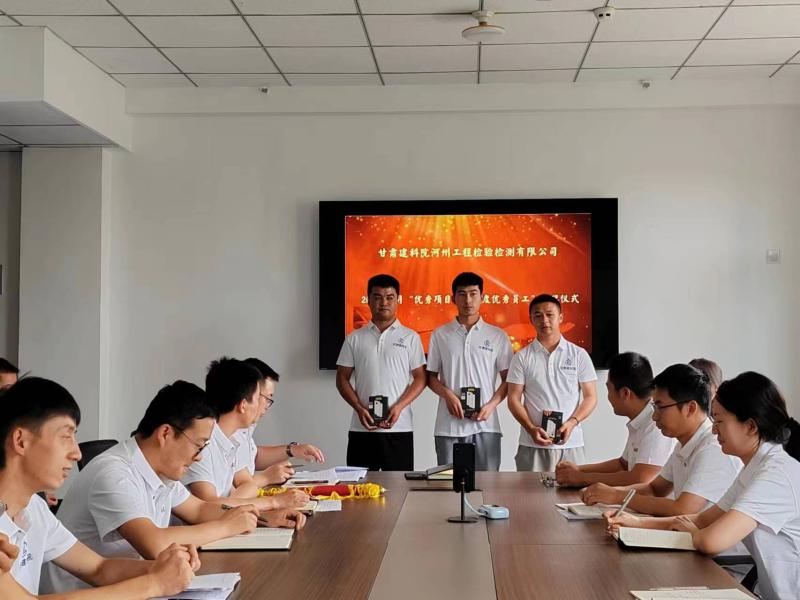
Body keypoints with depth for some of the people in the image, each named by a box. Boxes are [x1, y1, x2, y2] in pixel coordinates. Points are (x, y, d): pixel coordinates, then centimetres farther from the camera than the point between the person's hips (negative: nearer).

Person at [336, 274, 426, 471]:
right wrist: (359, 408, -8)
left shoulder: (410, 337, 5)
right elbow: (342, 379, 8)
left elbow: (420, 378, 3)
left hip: (399, 428, -1)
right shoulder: (354, 338, 9)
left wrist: (398, 407, -12)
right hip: (361, 428, 1)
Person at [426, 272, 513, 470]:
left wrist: (491, 405, -8)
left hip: (485, 425, 0)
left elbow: (508, 379, 8)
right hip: (448, 426, 0)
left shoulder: (498, 336, 7)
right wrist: (447, 394, -8)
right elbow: (431, 376, 11)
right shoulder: (440, 334, 8)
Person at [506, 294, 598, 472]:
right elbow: (514, 399, 4)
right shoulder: (522, 357, 6)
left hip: (570, 444, 0)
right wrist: (531, 429, -11)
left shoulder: (579, 355, 6)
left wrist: (572, 422, -11)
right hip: (532, 445, 0)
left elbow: (590, 397, 6)